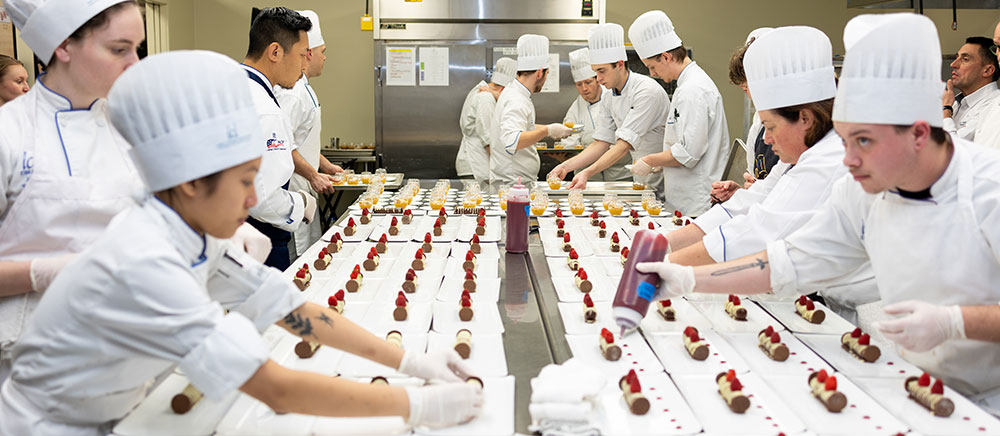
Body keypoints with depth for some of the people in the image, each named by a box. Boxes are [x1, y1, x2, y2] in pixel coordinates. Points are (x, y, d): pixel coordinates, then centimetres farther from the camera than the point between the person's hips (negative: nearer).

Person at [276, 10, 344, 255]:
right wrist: (313, 175, -21)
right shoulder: (291, 91, -19)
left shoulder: (303, 87, 16)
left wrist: (326, 166, 24)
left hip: (306, 190, 11)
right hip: (294, 191, -11)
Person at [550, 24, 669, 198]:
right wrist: (566, 166, -8)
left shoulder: (647, 92, -22)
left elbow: (625, 144, -27)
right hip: (642, 181, 7)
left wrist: (588, 173, -34)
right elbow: (602, 143, 5)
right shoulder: (612, 98, 5)